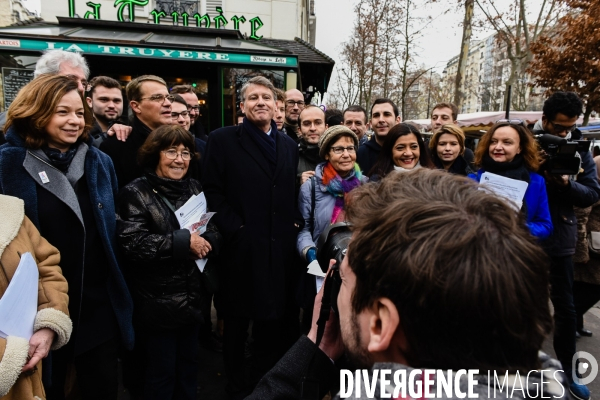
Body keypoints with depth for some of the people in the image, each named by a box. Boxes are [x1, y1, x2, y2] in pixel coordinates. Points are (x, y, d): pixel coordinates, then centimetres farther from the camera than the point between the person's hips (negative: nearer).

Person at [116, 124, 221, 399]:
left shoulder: (194, 188, 7)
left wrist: (203, 243, -16)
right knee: (161, 374, 11)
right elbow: (131, 243, -21)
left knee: (188, 368, 20)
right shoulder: (135, 193, -9)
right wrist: (184, 241, -22)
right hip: (156, 304, -5)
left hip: (192, 300, 5)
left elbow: (215, 235, 7)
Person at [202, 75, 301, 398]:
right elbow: (212, 191, -8)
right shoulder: (222, 140, -2)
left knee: (276, 320, 15)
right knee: (237, 322, 12)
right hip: (242, 248, -4)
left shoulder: (289, 145, 13)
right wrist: (235, 229, -14)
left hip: (280, 249, 4)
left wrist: (296, 223, 1)